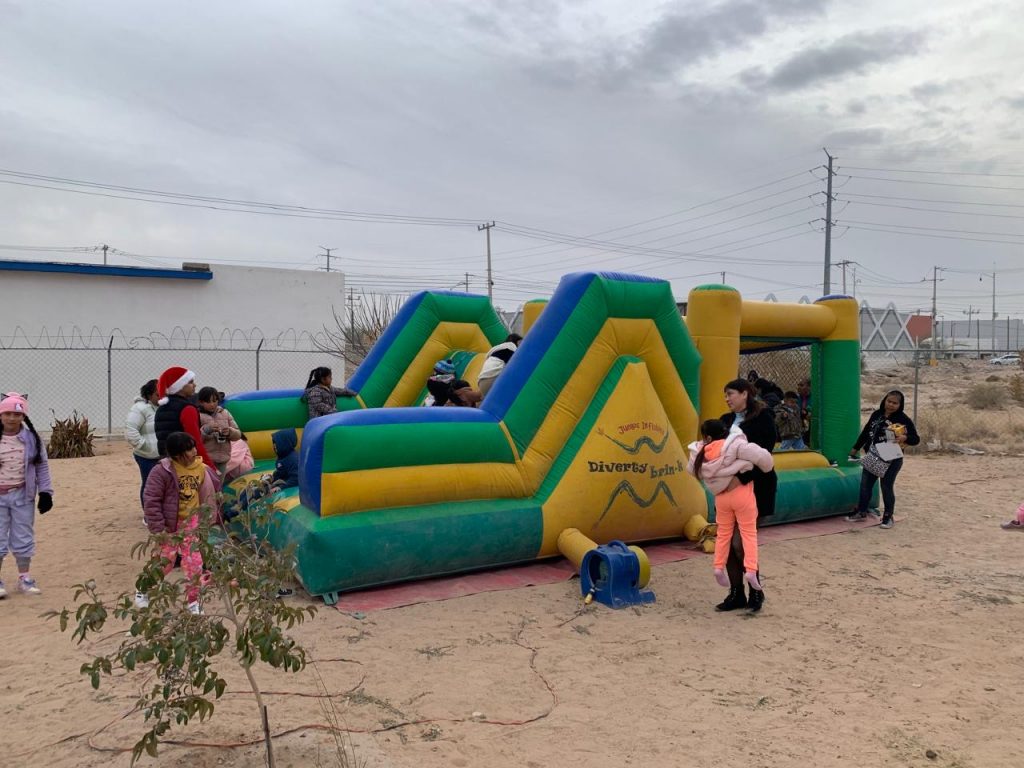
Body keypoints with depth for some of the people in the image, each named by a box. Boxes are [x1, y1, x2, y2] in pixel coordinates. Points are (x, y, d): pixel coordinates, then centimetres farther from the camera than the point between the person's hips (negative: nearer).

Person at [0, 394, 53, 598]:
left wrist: (45, 492, -2)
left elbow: (42, 465, 2)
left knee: (24, 538, 10)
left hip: (22, 495, 1)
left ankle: (24, 578, 22)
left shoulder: (31, 438, -3)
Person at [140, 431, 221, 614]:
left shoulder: (202, 469, -7)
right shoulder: (162, 471, -20)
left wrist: (213, 514, 7)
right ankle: (143, 591, 36)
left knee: (194, 564, 0)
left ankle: (193, 601, 15)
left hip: (191, 522, 3)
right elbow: (151, 500, -19)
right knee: (165, 562, 9)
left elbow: (215, 490, 8)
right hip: (169, 523, -3)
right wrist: (157, 528, -20)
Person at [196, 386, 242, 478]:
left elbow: (238, 434, 8)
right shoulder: (198, 416, -5)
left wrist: (230, 432, -12)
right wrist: (206, 430, -26)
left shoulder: (225, 413, 8)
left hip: (222, 459, 5)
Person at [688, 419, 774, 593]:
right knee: (749, 532, 4)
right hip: (741, 493, -4)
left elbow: (693, 470, 16)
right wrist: (767, 468, 4)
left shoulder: (699, 455, -4)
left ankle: (719, 567, 17)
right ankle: (750, 569, -3)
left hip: (720, 497, 4)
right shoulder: (735, 445, -15)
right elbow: (762, 456, -17)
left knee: (723, 533, 19)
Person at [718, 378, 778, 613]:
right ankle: (736, 594, 20)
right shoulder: (726, 420, 10)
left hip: (756, 487, -6)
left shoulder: (762, 418, -9)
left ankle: (756, 591, 14)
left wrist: (741, 478, -27)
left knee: (740, 542, -9)